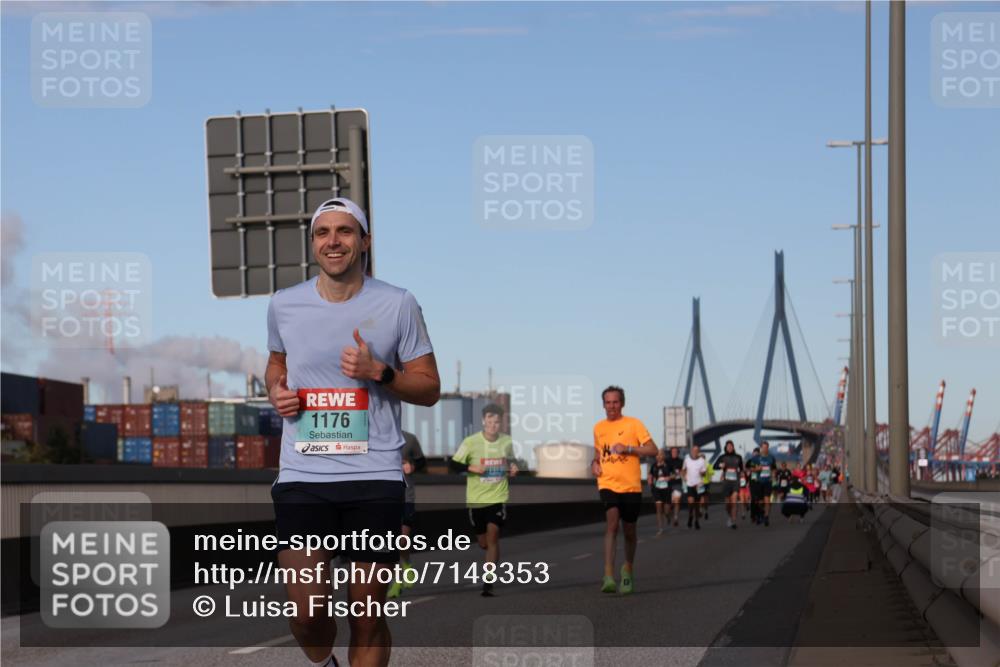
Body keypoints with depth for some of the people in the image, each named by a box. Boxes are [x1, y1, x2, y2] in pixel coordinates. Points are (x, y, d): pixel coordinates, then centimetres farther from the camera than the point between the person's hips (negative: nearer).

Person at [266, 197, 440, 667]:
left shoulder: (397, 305, 1)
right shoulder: (283, 304, 8)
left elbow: (429, 388, 4)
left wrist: (379, 373, -14)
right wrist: (276, 391, 4)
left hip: (374, 478, -1)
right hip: (301, 478, 1)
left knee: (367, 618, 3)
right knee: (307, 616, -4)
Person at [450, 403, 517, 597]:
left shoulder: (507, 442, 0)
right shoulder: (470, 442, -9)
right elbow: (454, 464, -5)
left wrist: (512, 468, -4)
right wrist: (472, 468, -21)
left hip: (498, 498, 0)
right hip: (476, 499, 0)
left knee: (492, 537, -14)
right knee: (483, 542, 12)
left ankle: (488, 583, -13)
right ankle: (492, 560, 48)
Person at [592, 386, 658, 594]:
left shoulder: (633, 424, -2)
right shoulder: (598, 428, 11)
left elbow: (652, 450, -5)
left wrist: (628, 448, -16)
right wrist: (595, 463, 6)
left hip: (631, 486, -1)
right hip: (608, 484, 1)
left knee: (629, 530, 10)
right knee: (611, 523, -20)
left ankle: (628, 568, 36)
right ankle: (608, 576, -28)